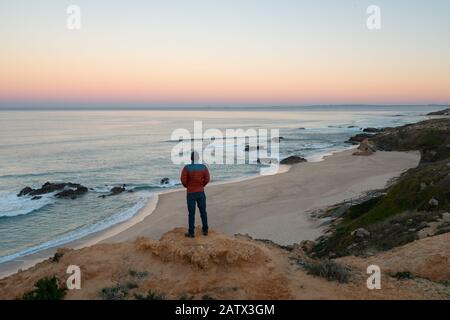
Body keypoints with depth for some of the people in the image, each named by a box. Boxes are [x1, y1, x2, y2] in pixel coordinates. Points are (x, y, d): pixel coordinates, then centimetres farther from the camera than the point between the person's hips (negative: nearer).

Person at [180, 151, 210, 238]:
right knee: (203, 212, 14)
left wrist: (186, 186, 6)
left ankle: (191, 232, 10)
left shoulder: (186, 168, -12)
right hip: (201, 192, 3)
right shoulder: (203, 167, -5)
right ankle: (205, 230, 22)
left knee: (191, 213, 4)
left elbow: (183, 180, -15)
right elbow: (207, 179, -4)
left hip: (191, 193, -2)